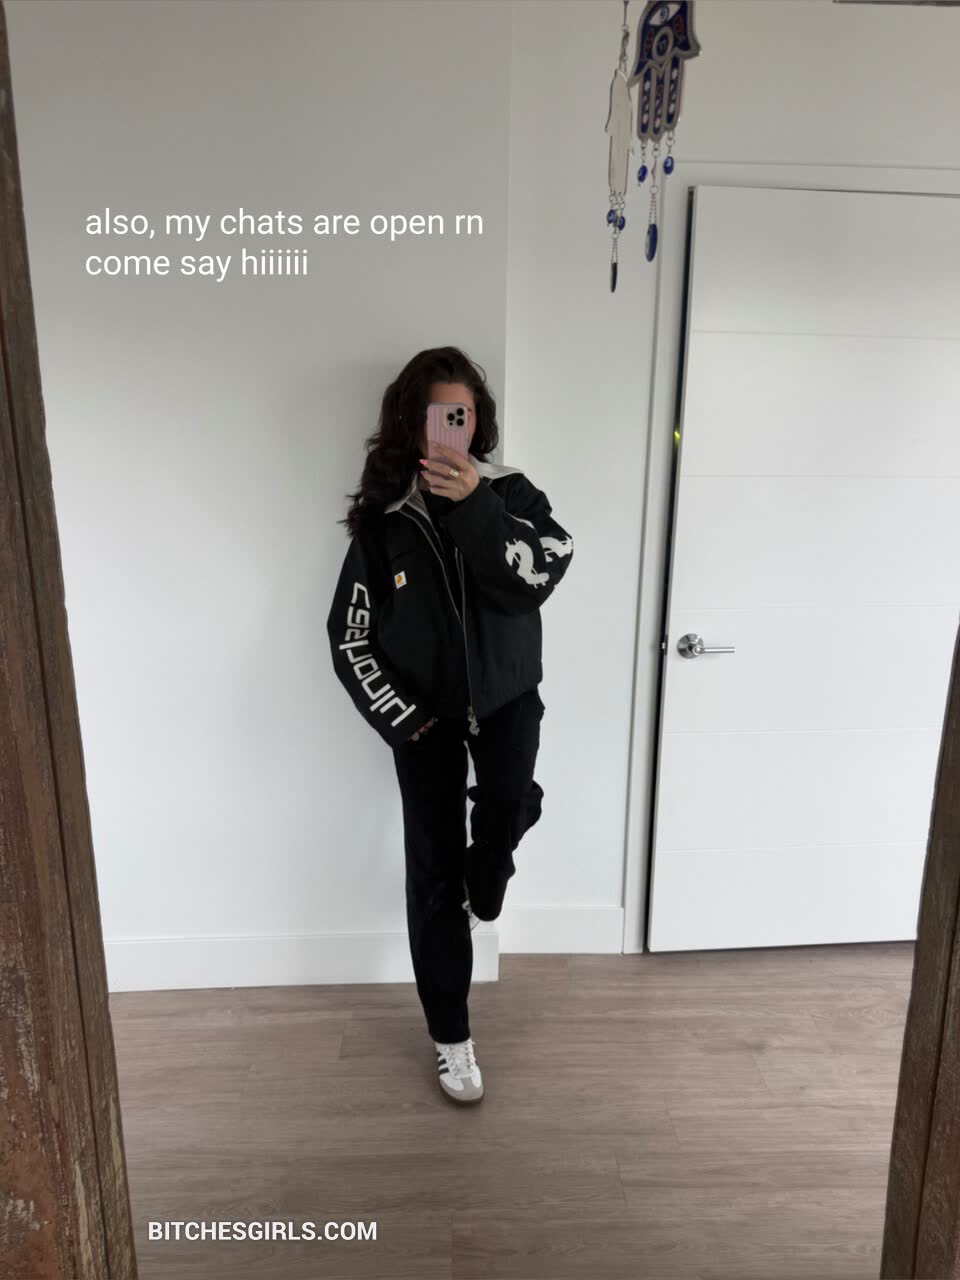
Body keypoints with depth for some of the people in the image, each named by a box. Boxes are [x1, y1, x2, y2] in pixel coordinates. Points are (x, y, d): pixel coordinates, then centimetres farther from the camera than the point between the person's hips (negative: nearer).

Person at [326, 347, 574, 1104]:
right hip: (424, 707, 0)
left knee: (508, 802, -28)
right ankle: (451, 1034, 23)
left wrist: (474, 507, -30)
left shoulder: (510, 493, -4)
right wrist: (402, 719, -9)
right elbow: (349, 635, -3)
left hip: (505, 693, 0)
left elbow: (531, 583, -21)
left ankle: (485, 886, 12)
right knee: (433, 871, 3)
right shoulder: (384, 516, -5)